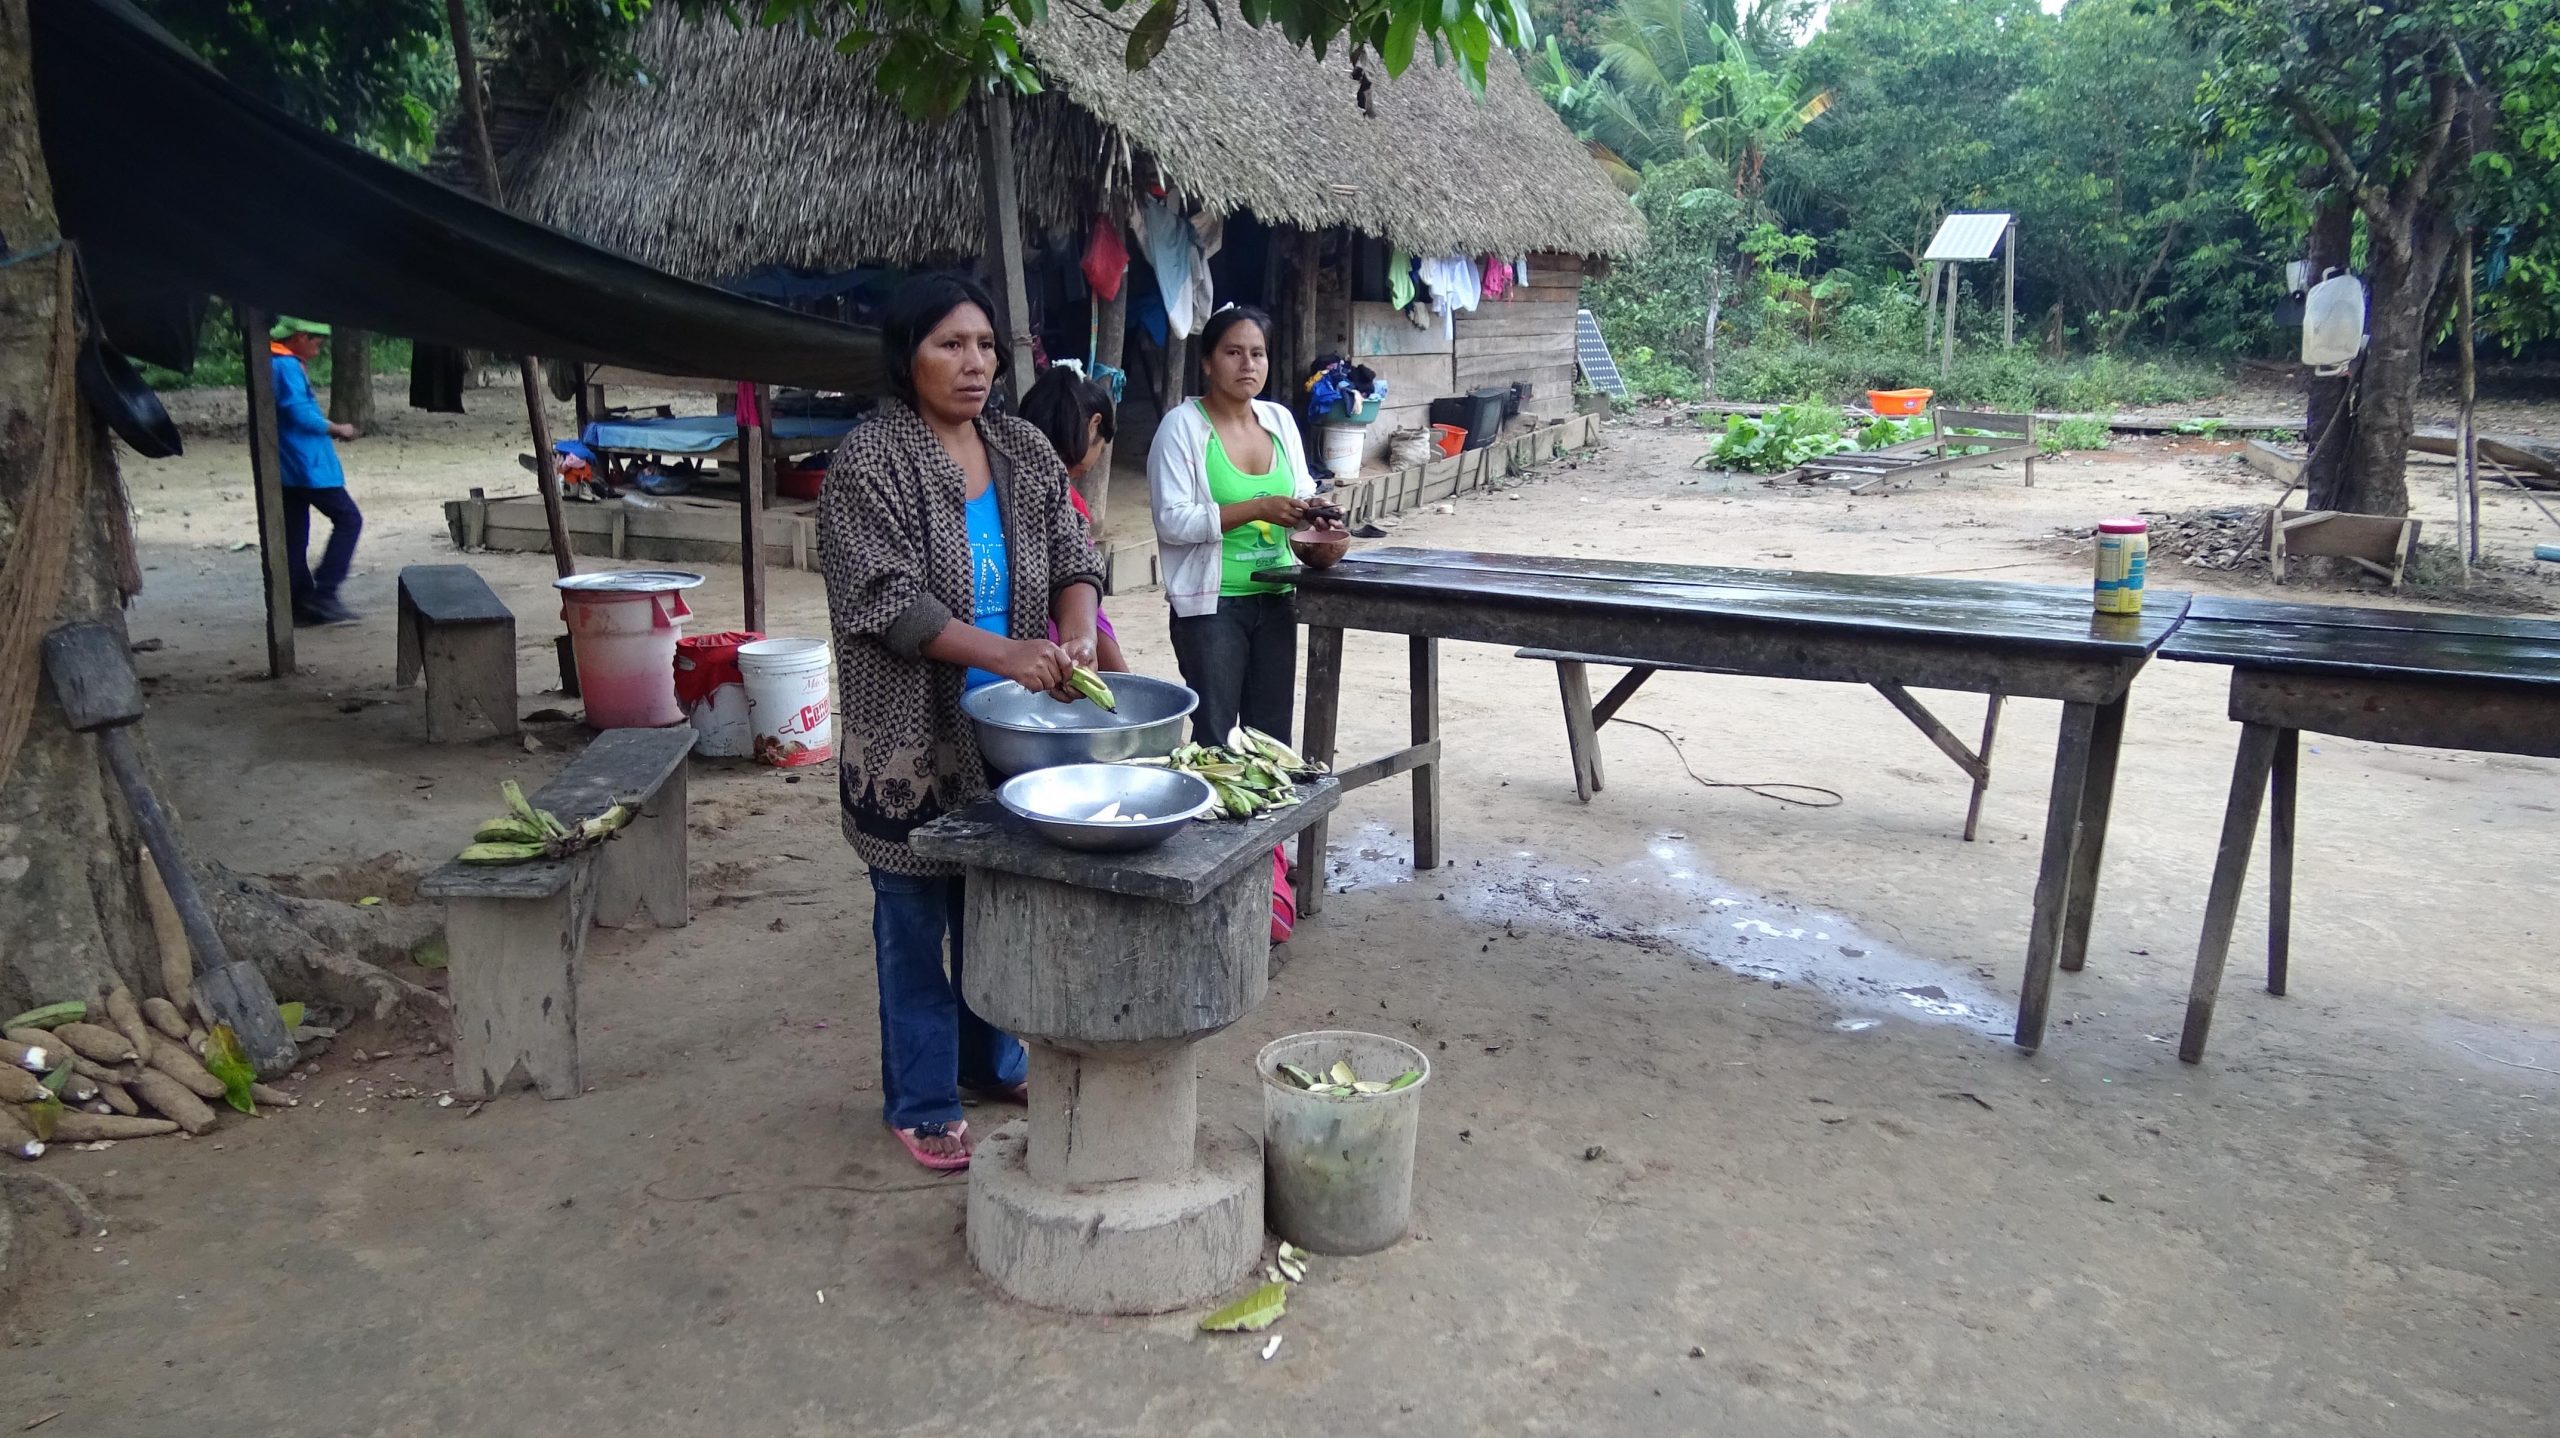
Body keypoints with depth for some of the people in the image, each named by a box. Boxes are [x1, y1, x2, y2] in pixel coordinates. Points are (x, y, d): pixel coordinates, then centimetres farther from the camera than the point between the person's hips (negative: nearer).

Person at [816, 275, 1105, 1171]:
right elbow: (886, 600, -18)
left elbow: (1073, 559, 6)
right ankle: (921, 1104, 20)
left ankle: (992, 1061, 38)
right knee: (915, 922, 6)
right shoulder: (867, 465, -11)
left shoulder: (1026, 454, 7)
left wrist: (1077, 634, -16)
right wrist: (1003, 653, -27)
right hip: (912, 736, -5)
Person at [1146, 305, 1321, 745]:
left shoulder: (1280, 420, 9)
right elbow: (1172, 521, -17)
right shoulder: (1183, 426, -8)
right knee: (1215, 737, -1)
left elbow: (1301, 494, 19)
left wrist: (1310, 509, -5)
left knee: (1272, 734, 11)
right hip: (1213, 604, -6)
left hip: (1275, 598, 6)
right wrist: (1255, 509, -23)